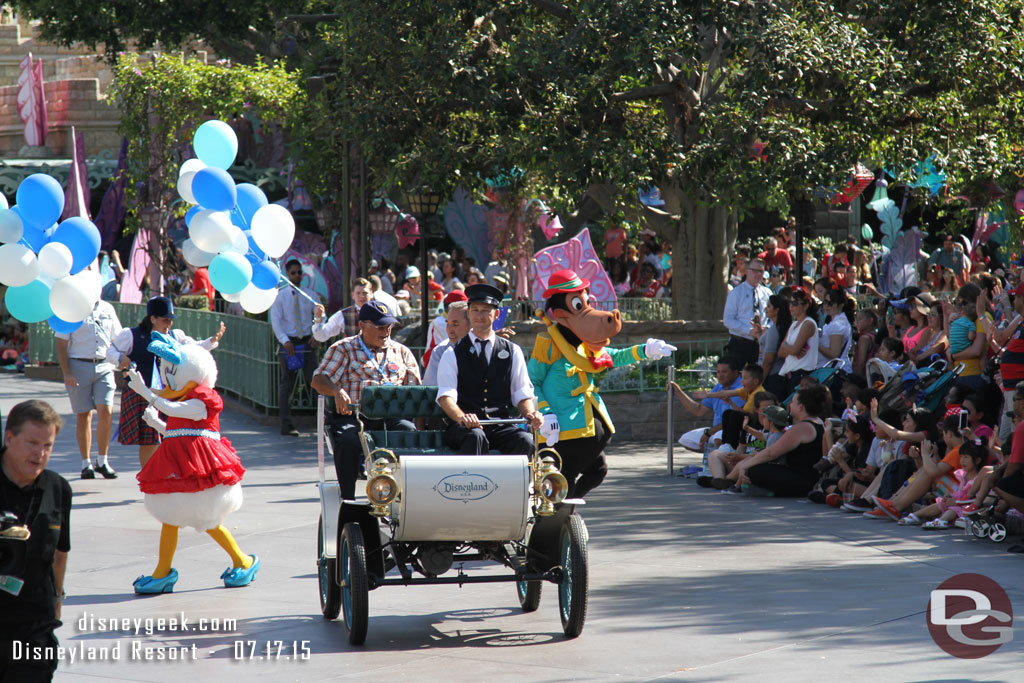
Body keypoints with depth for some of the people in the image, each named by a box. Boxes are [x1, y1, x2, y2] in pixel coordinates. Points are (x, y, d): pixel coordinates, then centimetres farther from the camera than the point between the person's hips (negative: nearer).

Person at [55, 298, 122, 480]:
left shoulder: (107, 309, 12)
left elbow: (118, 340, 21)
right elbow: (61, 345, -1)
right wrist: (67, 374, -11)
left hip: (104, 366, 2)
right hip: (79, 366, -2)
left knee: (106, 412, -10)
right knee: (83, 416, 1)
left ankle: (102, 461, 4)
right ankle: (86, 464, 12)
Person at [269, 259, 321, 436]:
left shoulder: (310, 295, 7)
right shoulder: (281, 296, 2)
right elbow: (275, 320, -5)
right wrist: (285, 341, -17)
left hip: (307, 342, 1)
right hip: (288, 343, -1)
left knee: (314, 381, -5)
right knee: (286, 385, 1)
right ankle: (286, 426, 3)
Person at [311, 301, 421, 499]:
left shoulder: (401, 352, 23)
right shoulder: (343, 349, 11)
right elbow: (319, 380, 0)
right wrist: (337, 391, -22)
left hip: (391, 415, 2)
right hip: (351, 414, -2)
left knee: (409, 431, -30)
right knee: (348, 441, -35)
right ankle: (347, 500, -25)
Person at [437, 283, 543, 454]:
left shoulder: (512, 351, 16)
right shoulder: (453, 354, 8)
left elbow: (522, 394, 11)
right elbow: (445, 396, -6)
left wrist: (530, 414, -13)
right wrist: (462, 417, -28)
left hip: (501, 427, 2)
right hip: (463, 428, -2)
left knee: (525, 441, -30)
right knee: (475, 437, -37)